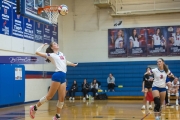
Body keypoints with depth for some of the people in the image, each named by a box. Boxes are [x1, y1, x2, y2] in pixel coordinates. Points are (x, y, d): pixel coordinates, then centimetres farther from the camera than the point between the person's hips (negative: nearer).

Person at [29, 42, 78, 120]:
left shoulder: (61, 54, 23)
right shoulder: (50, 55, 2)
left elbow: (65, 62, 41)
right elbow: (37, 52, -6)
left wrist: (73, 64, 51)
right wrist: (43, 45, 8)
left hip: (63, 77, 7)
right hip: (57, 76, -7)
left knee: (62, 98, 2)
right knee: (49, 96, -6)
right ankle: (34, 108, 6)